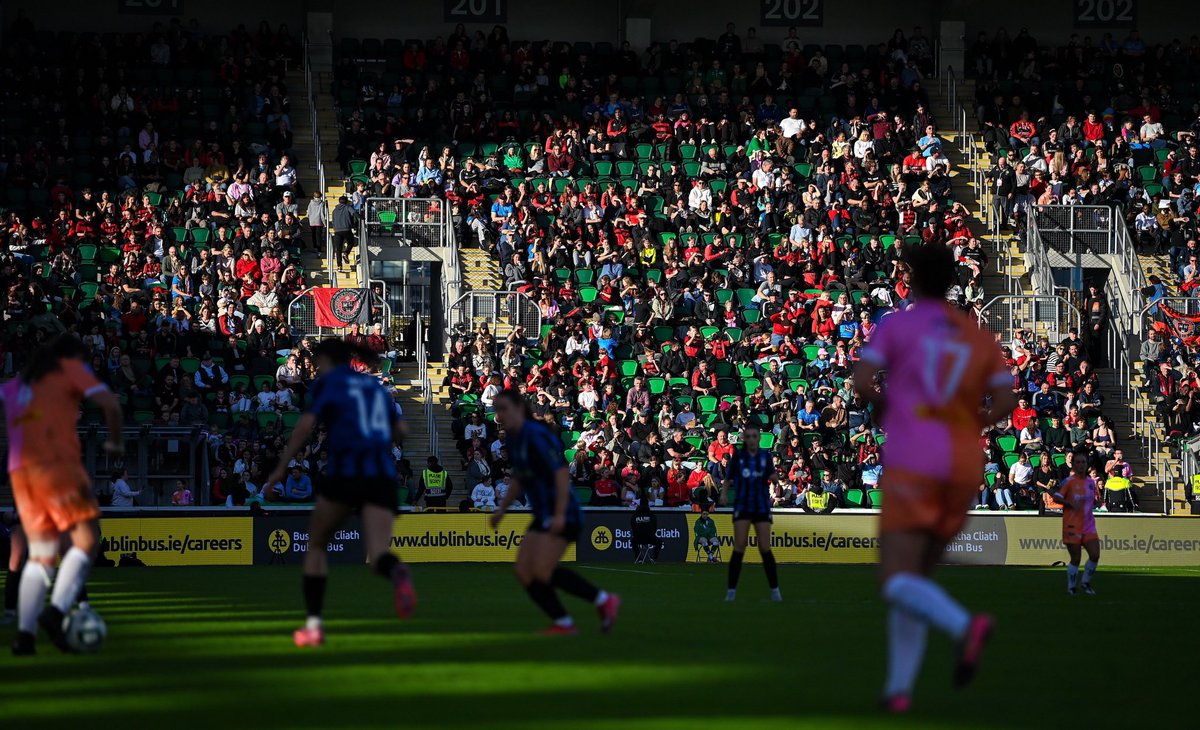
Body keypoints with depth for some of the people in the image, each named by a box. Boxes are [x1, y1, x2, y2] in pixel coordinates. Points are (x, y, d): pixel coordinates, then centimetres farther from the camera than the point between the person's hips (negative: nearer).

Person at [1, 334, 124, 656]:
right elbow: (110, 404, -3)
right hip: (58, 464, -6)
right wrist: (115, 442, 11)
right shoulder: (70, 369, 9)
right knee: (86, 539, -3)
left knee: (40, 554, 11)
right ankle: (57, 611, -21)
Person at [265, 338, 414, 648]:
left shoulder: (327, 382, 6)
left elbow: (305, 426, -6)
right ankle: (398, 573, -50)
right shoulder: (374, 385, 23)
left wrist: (280, 469, -3)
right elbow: (400, 429, 24)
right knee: (377, 553, -11)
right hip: (382, 474, 4)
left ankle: (314, 624, 11)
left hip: (345, 471, -4)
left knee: (316, 544, 18)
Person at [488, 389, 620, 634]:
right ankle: (563, 623, 3)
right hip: (543, 516, 9)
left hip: (563, 517, -9)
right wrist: (502, 509, 19)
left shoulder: (537, 436, -16)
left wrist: (560, 514, -26)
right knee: (523, 571, -2)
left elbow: (562, 472, -21)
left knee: (541, 571, -18)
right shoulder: (512, 440, 11)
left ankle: (603, 600, -4)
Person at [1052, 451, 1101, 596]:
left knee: (1095, 555, -7)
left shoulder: (1091, 482, 10)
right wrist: (1071, 504, -28)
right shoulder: (1069, 481, -7)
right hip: (1072, 526, -5)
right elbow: (1056, 498, -16)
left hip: (1088, 525, 5)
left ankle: (1086, 583, 13)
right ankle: (1071, 587, 17)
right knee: (1076, 559, -1)